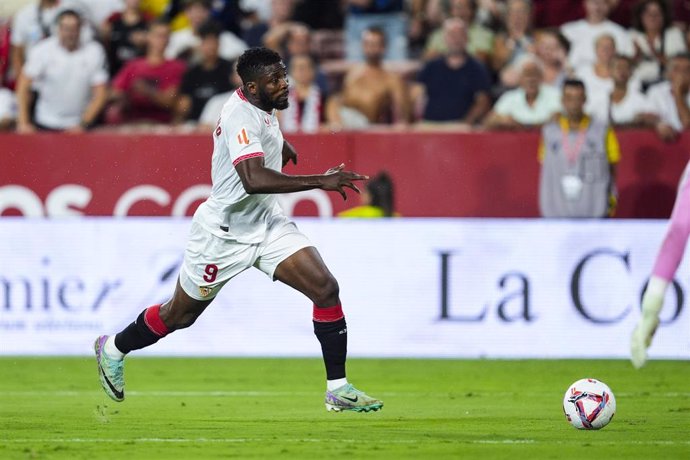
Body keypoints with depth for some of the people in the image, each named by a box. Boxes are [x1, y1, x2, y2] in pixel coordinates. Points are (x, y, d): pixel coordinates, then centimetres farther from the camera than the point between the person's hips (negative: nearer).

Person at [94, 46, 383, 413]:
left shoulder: (260, 106, 0)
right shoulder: (241, 117, -28)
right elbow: (254, 179, -44)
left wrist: (280, 146, 19)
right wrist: (321, 181, -44)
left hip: (267, 224, 8)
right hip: (223, 233, -8)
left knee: (326, 288, -11)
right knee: (179, 315, 12)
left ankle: (337, 389, -5)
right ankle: (113, 349, 39)